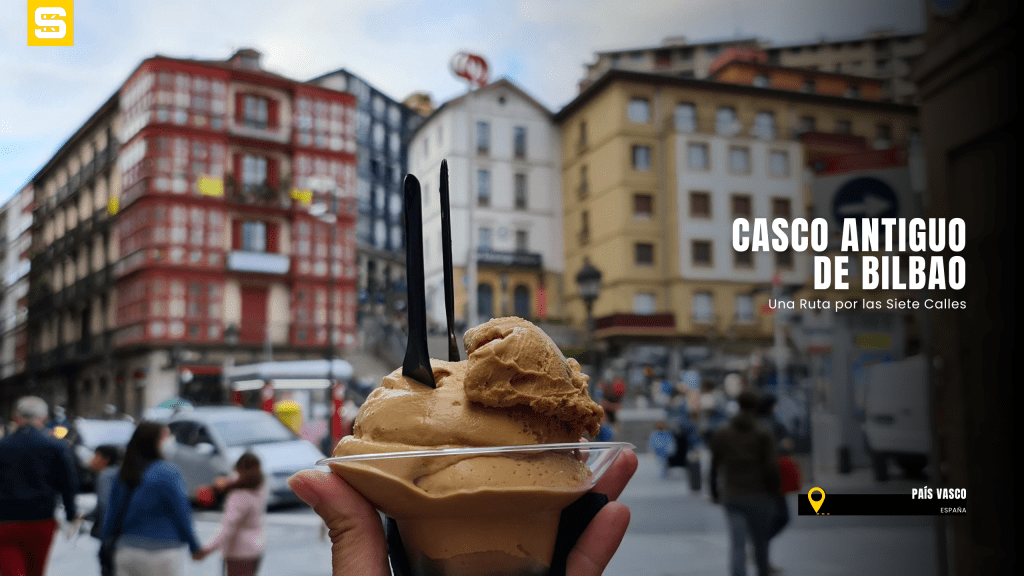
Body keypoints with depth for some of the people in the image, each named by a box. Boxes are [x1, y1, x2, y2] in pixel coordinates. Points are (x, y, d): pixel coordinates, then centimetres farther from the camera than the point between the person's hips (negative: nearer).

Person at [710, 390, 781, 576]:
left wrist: (714, 491, 15)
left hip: (731, 496, 2)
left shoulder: (721, 434, 2)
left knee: (737, 543, 0)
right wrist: (773, 491, 0)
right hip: (759, 495, -1)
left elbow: (714, 466, 5)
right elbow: (771, 468, -12)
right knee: (761, 540, 17)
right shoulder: (763, 435, -7)